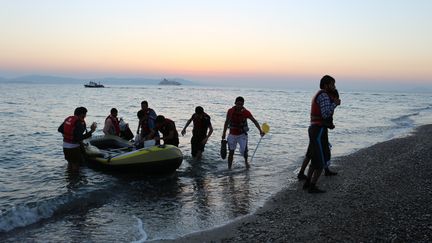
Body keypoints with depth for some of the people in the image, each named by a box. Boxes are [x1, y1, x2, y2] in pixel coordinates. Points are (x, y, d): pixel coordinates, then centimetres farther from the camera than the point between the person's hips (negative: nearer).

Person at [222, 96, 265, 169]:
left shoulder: (246, 112, -14)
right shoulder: (230, 111, -9)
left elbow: (254, 121, -11)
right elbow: (226, 122, 4)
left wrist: (260, 131, -22)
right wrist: (224, 133, 8)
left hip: (242, 134, -1)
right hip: (232, 135, 1)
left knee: (243, 151, -14)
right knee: (231, 152, 4)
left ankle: (246, 161, 20)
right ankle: (229, 168, 19)